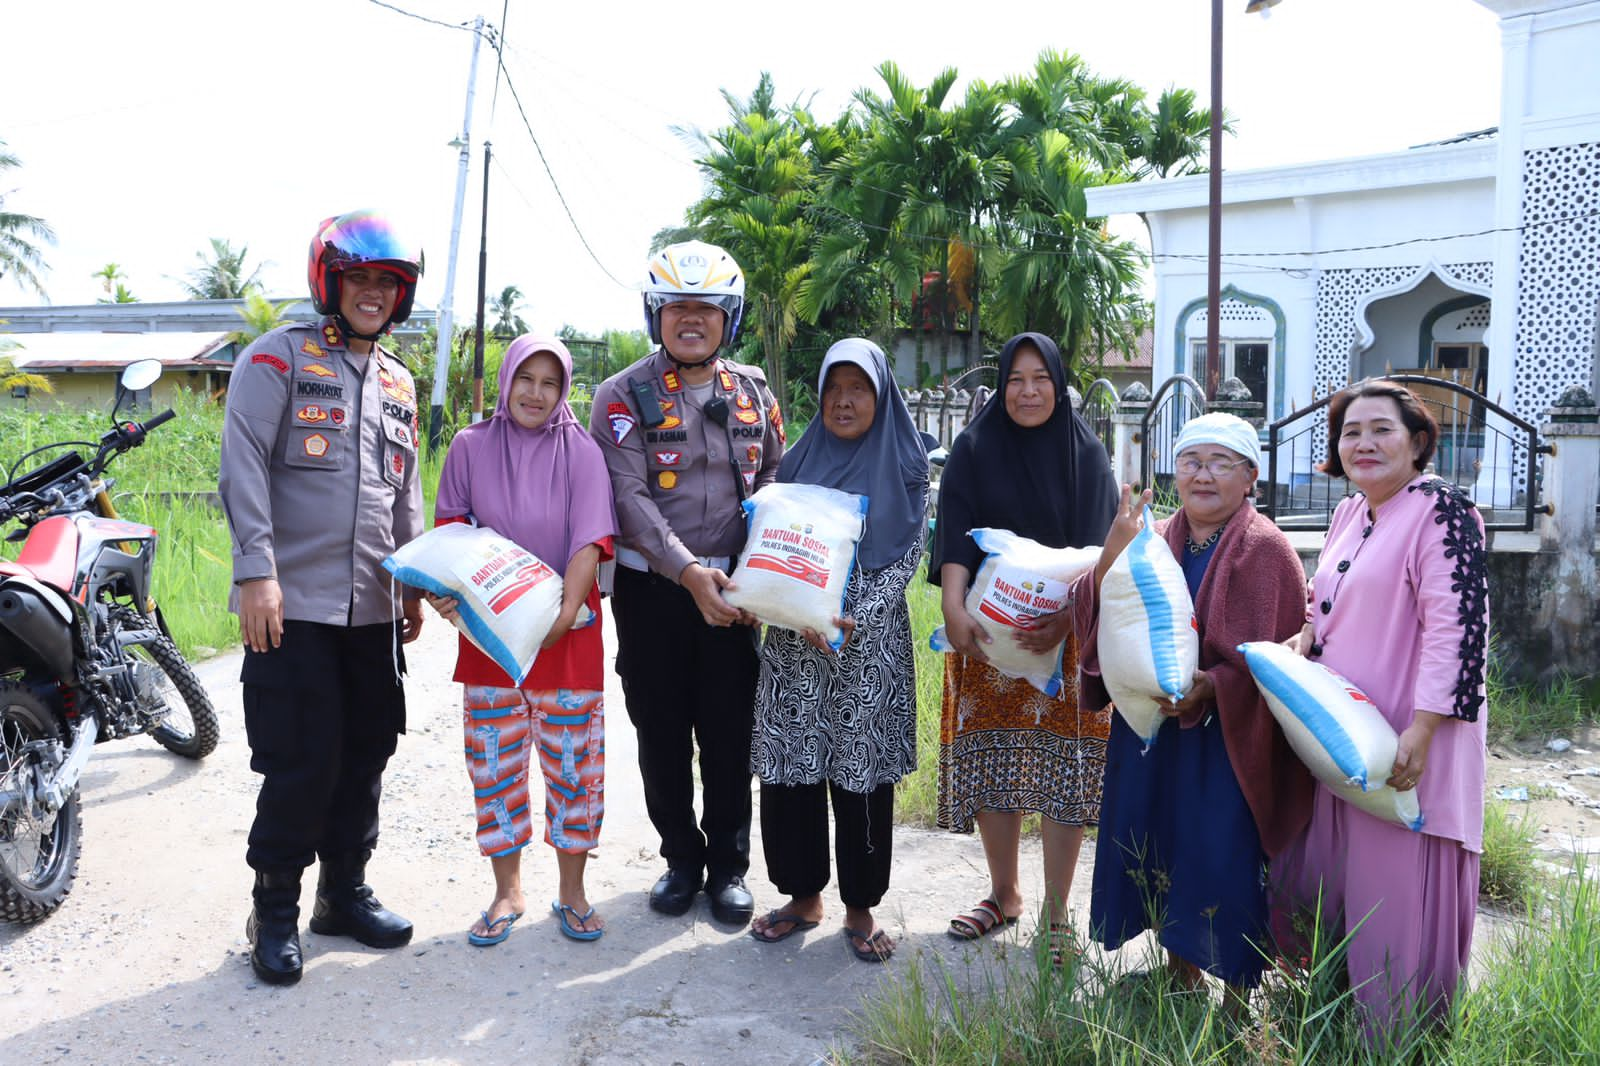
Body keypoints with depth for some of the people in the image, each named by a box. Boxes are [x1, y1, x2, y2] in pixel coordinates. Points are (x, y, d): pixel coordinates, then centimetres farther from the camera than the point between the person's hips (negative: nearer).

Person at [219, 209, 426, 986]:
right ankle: (275, 910, 14)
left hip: (373, 605, 6)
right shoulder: (278, 359, -2)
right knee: (302, 764, -4)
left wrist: (414, 583, 19)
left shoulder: (398, 382, 17)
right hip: (292, 603, -6)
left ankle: (346, 893, 26)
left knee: (365, 755, 11)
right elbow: (244, 466, -11)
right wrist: (256, 570, -19)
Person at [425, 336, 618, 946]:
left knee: (574, 765, 4)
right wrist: (444, 588, -10)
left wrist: (564, 615, -22)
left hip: (567, 634, -2)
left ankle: (571, 892, 20)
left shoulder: (581, 451, -3)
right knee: (495, 765, 8)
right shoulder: (471, 447, 3)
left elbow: (590, 543, -10)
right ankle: (507, 892, 24)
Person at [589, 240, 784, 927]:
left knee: (730, 732, 6)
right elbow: (630, 496, -13)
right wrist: (688, 569, -24)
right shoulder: (624, 396, -3)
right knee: (662, 733, 8)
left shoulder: (752, 392, 8)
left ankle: (729, 864, 23)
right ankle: (681, 857, 27)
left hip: (731, 590, 2)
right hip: (650, 589, -1)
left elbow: (776, 481, 12)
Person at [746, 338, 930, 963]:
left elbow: (906, 557, -5)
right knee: (791, 768, 5)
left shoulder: (905, 468, 2)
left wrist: (855, 621, -18)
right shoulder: (798, 462, 9)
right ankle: (803, 896, 22)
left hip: (870, 647, -2)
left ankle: (860, 908, 17)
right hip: (793, 645, 3)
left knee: (861, 771, 2)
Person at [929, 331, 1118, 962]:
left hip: (1068, 633, -1)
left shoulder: (1087, 455, 3)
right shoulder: (973, 450, 4)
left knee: (1063, 766, -1)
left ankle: (1056, 911, 13)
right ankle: (1003, 894, 24)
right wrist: (954, 607, -24)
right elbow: (956, 535, -7)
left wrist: (1066, 617, -23)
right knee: (990, 760, 5)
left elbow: (1096, 548, -7)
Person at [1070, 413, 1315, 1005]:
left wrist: (1213, 685, -26)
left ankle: (1238, 1000, 18)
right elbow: (1094, 618, -2)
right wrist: (1112, 557, -20)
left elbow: (1280, 652, -12)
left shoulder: (1265, 550, -6)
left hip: (1229, 740, -5)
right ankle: (1179, 967, 36)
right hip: (1148, 731, 5)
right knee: (1159, 855, 15)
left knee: (1227, 865, -1)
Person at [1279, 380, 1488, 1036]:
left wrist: (1419, 734, -25)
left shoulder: (1441, 510, -13)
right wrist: (1303, 638, 2)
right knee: (1329, 880, 16)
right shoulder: (1349, 513, 12)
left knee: (1394, 895, 0)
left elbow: (1457, 628, -21)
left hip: (1403, 744, -8)